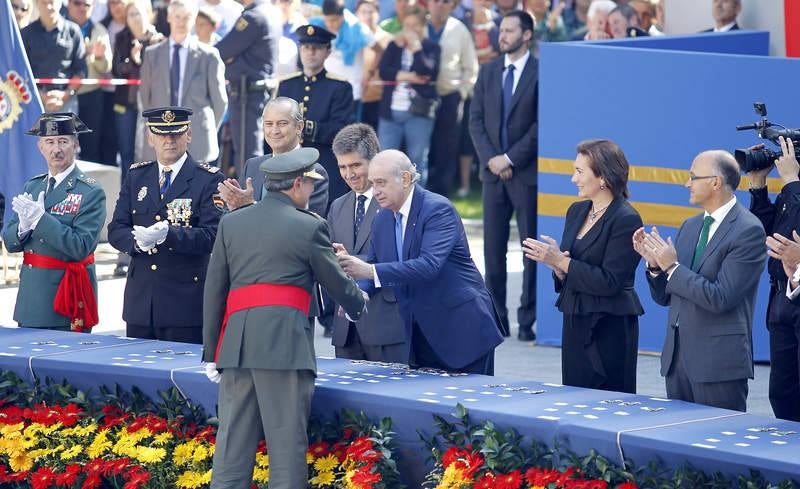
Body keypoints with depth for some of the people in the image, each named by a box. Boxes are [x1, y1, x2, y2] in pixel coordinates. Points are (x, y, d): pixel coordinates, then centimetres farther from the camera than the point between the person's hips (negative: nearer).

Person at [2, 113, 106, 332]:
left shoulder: (91, 192, -8)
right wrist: (23, 227, -14)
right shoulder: (32, 187, 11)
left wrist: (40, 219, -22)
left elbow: (81, 247, -18)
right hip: (31, 298, 6)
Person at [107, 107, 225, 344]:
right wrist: (137, 241, -16)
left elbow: (211, 235, -12)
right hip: (141, 299, 4)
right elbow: (116, 230, 7)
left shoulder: (208, 179, -2)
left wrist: (168, 235, -28)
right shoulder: (136, 176, 13)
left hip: (186, 301, -4)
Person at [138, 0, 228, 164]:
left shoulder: (208, 55, 2)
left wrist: (208, 131, 6)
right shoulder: (152, 54, 9)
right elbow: (145, 95, 16)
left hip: (196, 143, -2)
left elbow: (220, 100, 6)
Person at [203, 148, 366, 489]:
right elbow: (336, 282, 10)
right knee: (286, 441, -1)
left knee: (232, 442, 6)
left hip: (235, 342, 4)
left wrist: (211, 352, 15)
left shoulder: (231, 223, 13)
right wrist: (357, 305, 32)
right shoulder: (309, 226, 0)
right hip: (285, 340, -4)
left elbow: (213, 291, 12)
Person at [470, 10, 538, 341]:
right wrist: (490, 159, -4)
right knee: (493, 248, 5)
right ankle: (496, 317, 10)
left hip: (527, 173, -5)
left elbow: (541, 124, -9)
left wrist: (510, 158, -11)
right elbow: (476, 119, 9)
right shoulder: (488, 71, 11)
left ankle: (528, 320, 2)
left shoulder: (540, 73, -5)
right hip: (493, 171, 5)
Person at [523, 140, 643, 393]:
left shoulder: (626, 220, -13)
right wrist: (558, 268, -6)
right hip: (575, 322, 8)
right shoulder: (577, 211, 11)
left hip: (609, 328, -8)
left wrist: (561, 262, -18)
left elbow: (610, 282, -18)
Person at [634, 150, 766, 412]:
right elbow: (664, 297, 15)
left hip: (718, 361, -8)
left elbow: (721, 298, -19)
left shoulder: (748, 230, -11)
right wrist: (655, 263, -3)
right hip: (677, 354, 8)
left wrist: (672, 267, -14)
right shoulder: (690, 226, 13)